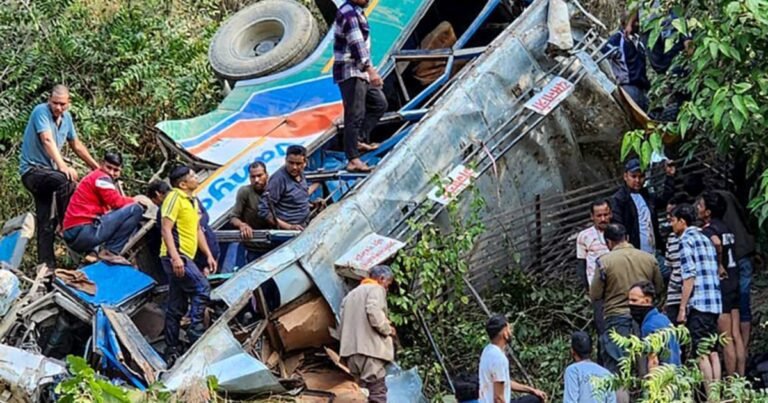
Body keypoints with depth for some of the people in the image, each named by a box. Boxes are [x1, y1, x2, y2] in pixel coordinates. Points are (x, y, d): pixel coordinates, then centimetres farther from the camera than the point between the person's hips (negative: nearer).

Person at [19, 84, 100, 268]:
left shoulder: (66, 117, 7)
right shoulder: (41, 111, -15)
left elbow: (76, 145, 20)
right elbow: (48, 141, -29)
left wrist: (96, 166, 22)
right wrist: (63, 166, -41)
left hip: (46, 172, 8)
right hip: (32, 169, -8)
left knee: (46, 223, 5)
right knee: (66, 179, -34)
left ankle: (46, 264, 6)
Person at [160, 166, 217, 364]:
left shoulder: (193, 201, 19)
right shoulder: (175, 198, -9)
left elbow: (197, 230, 26)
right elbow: (166, 229, -16)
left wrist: (208, 255, 18)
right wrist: (175, 257, -25)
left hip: (184, 258, 9)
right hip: (176, 256, -9)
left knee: (176, 308, 9)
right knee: (202, 288, -18)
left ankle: (172, 351, 11)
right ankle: (195, 334, -16)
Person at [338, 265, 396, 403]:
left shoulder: (351, 294, 27)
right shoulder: (376, 289, 1)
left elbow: (342, 321, 20)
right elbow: (374, 313, -16)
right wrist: (388, 329, -3)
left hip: (350, 349, 8)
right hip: (369, 348, -8)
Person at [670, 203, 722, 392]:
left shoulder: (686, 240, -6)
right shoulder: (705, 239, 19)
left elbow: (689, 277, -13)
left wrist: (682, 308, -11)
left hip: (698, 304, -8)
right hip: (715, 303, 8)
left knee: (702, 353, -7)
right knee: (713, 351, 9)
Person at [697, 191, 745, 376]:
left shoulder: (707, 230, -15)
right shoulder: (725, 228, 10)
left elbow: (716, 243, -36)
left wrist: (719, 266, -22)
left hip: (720, 283, -8)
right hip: (733, 281, 8)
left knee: (726, 339, -2)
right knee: (736, 336, 11)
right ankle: (740, 379, 15)